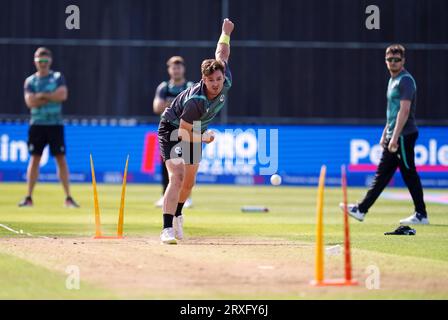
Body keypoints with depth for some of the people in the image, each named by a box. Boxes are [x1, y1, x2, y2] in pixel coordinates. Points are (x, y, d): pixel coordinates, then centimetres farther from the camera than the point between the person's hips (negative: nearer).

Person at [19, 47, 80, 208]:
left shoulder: (58, 77, 6)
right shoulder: (30, 81, 7)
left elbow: (63, 95, -12)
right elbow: (30, 102, -8)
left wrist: (42, 95, -10)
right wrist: (52, 97, -10)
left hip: (55, 124, -1)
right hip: (37, 124, 1)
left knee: (61, 159, -2)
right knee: (34, 159, 1)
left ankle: (68, 197, 0)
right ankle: (29, 197, 3)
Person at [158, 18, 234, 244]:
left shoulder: (226, 83, -22)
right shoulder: (195, 101, -39)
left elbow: (222, 54, -2)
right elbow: (184, 132, -27)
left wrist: (226, 33, 13)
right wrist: (204, 138, -35)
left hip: (196, 132, 7)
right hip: (173, 129, -7)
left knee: (189, 181, 17)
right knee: (177, 176, -24)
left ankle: (177, 216, 43)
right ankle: (167, 229, -31)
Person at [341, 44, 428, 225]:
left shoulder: (405, 80, -12)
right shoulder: (393, 80, 18)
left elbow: (404, 110, -21)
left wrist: (395, 137, -25)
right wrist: (385, 134, 23)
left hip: (404, 136, -10)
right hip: (393, 136, 10)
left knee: (409, 174, -6)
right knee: (382, 174, 10)